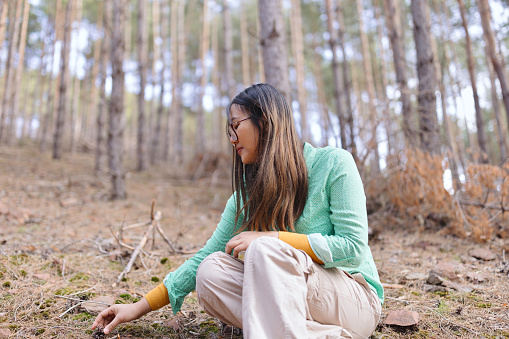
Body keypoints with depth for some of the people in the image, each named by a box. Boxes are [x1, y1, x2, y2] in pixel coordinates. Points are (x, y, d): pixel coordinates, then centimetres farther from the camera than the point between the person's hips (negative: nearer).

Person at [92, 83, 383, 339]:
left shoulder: (334, 163, -9)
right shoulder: (248, 191, 6)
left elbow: (353, 247, -14)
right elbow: (207, 255, 5)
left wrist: (274, 239, -21)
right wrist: (141, 307, 1)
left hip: (355, 299, -5)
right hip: (291, 298, 5)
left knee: (266, 249, -30)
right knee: (211, 271, -20)